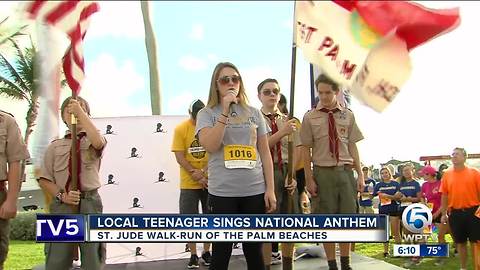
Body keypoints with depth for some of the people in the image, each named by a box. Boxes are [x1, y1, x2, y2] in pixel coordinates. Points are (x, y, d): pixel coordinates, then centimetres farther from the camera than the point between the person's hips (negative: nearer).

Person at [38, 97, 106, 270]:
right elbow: (44, 179, 6)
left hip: (90, 203, -1)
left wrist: (81, 112, -20)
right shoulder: (55, 146, 8)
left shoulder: (91, 141, 4)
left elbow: (98, 142, -23)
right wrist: (61, 196, -11)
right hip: (62, 204, 1)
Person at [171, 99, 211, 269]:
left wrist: (203, 172, -17)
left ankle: (206, 252, 24)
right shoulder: (180, 129, -7)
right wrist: (196, 175, -15)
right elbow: (179, 157, -9)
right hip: (189, 183, -1)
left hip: (210, 181, 1)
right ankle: (193, 255, 15)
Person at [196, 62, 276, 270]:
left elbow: (265, 153, 9)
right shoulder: (207, 114, 3)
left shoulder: (254, 113, 9)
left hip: (255, 191, 2)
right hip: (222, 192, -2)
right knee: (221, 253, 4)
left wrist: (270, 189, 3)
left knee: (254, 252, 10)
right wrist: (225, 111, -14)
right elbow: (210, 146, -14)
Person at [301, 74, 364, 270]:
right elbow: (306, 150, 0)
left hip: (346, 171, 2)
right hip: (322, 172, -2)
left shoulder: (348, 116, 7)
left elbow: (352, 146, 8)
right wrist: (309, 179, -5)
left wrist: (360, 174, 3)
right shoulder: (310, 117, 0)